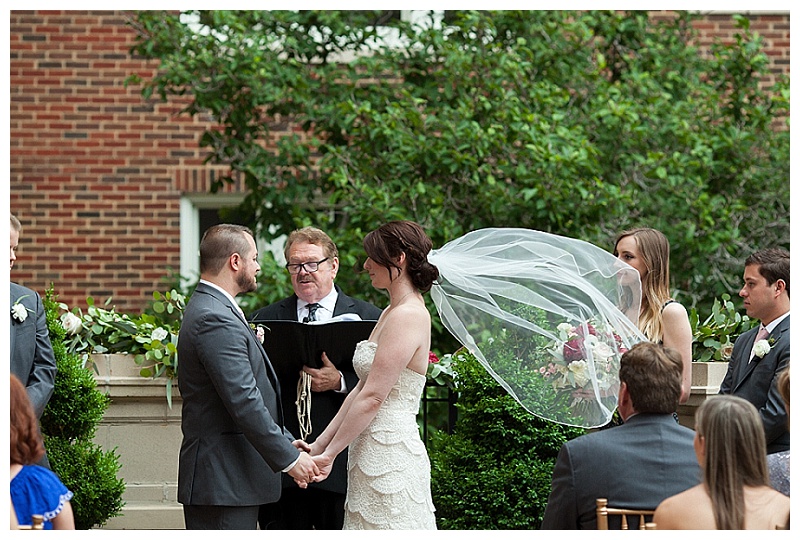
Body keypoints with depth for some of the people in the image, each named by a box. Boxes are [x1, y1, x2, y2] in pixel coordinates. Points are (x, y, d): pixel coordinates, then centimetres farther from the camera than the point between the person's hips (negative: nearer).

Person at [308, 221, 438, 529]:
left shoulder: (407, 316, -15)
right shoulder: (390, 313, 16)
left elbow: (372, 398, -17)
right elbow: (361, 388, 16)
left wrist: (330, 452, -10)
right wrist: (320, 443, 13)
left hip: (390, 456, -9)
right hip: (371, 455, 9)